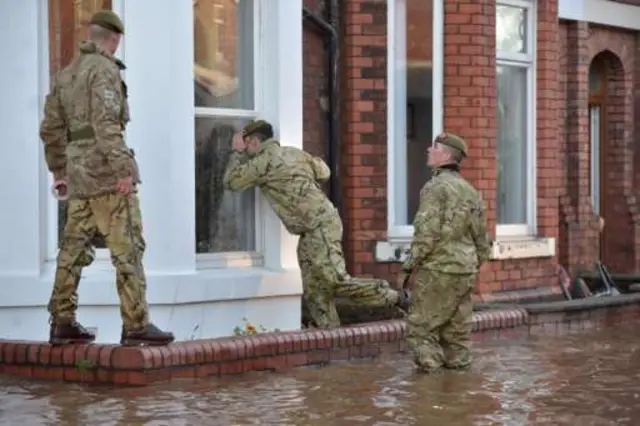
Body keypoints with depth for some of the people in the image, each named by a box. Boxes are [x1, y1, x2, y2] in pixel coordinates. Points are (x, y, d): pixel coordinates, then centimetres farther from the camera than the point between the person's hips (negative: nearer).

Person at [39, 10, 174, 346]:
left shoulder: (65, 74, 17)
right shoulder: (104, 69, -9)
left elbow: (51, 129, 18)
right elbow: (106, 121, -21)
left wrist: (59, 172, 25)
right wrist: (123, 169, -24)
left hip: (78, 170, 9)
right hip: (105, 169, -8)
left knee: (74, 247, 10)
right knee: (128, 246, -8)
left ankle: (62, 323, 12)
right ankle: (136, 325, -13)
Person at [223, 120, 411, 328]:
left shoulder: (263, 162, -10)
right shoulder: (293, 153, 15)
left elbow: (231, 181, -1)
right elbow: (323, 172, 25)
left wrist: (238, 153, 11)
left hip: (320, 227, -10)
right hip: (311, 232, 10)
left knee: (336, 281, -14)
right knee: (314, 292, 7)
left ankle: (394, 297, -6)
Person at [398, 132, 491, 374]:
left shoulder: (435, 187, -11)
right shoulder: (470, 191, 14)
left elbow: (427, 234, -18)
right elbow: (481, 239, 16)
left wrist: (408, 269, -11)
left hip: (437, 272, -8)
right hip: (465, 273, 8)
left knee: (421, 329, -2)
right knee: (457, 331, 12)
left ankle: (430, 368, -10)